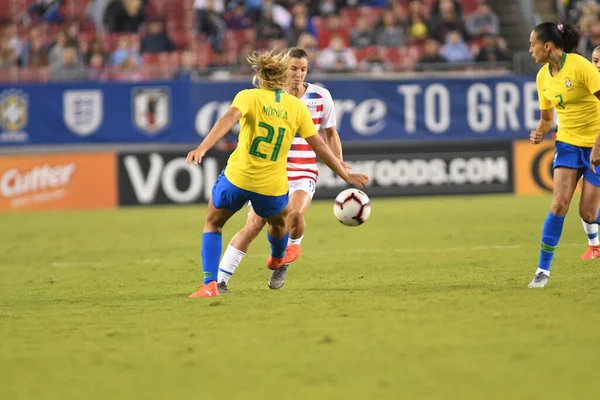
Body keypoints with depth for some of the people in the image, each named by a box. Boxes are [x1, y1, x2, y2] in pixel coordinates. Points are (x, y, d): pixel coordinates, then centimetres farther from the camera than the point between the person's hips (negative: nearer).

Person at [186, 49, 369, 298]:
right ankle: (278, 257, 65)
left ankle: (210, 284, 4)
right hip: (273, 185, 2)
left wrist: (202, 148, -35)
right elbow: (319, 145, 6)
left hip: (237, 177, -2)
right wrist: (345, 175, 16)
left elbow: (229, 119, -23)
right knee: (279, 219, 35)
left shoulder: (248, 96, -3)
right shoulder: (297, 107, 4)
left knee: (212, 223, 19)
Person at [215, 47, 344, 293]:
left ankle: (284, 262, 0)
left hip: (304, 173, 0)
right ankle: (220, 279, -3)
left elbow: (330, 134, 12)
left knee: (296, 214, -28)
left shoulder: (320, 97, 0)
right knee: (253, 225, -10)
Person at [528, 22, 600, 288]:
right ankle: (543, 270, -5)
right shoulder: (543, 77, 3)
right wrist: (539, 133, -7)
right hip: (568, 143, 4)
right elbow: (547, 118, 16)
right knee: (559, 204, -13)